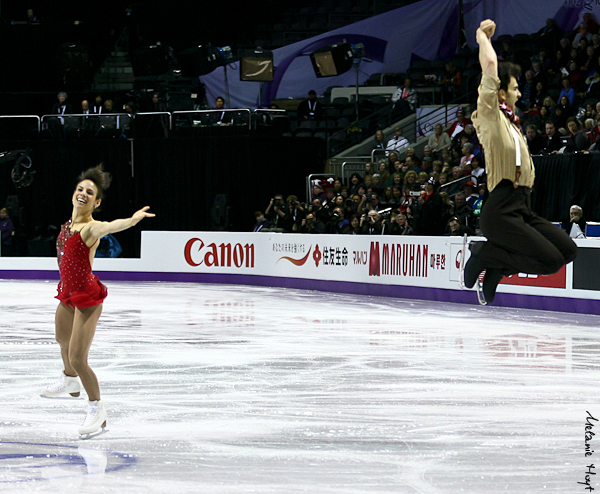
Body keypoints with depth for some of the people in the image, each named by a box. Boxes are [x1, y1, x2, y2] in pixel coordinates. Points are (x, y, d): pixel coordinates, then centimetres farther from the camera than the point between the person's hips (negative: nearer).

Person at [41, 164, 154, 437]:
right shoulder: (69, 224, -2)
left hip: (86, 296, -9)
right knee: (63, 340, 33)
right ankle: (70, 381, 63)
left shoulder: (91, 227, -25)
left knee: (77, 359, -11)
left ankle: (97, 408, 11)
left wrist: (132, 219, -66)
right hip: (68, 294, 9)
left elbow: (111, 226, -48)